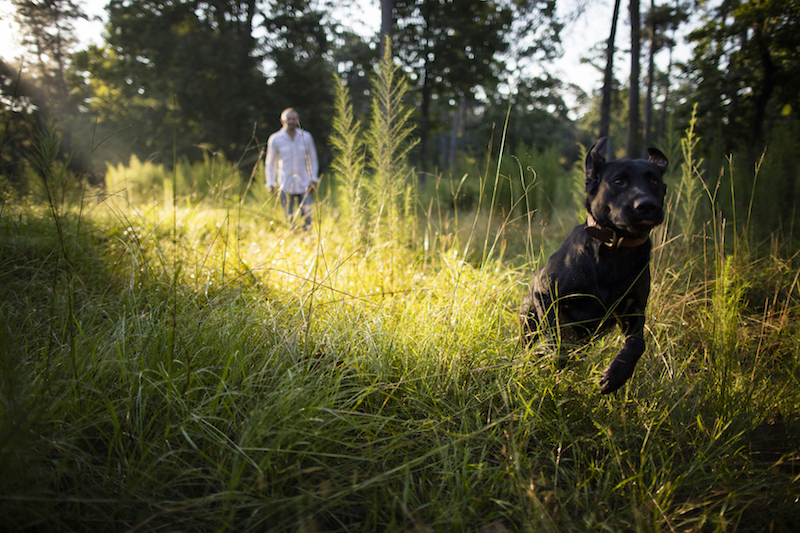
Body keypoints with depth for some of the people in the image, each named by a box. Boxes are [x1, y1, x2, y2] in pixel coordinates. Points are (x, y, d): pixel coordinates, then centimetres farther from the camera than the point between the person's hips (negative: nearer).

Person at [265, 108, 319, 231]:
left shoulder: (306, 137, 4)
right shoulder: (275, 139, 0)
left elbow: (313, 159, 12)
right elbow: (270, 163, 9)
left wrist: (313, 180, 6)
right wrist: (271, 183, 5)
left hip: (304, 185, 1)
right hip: (285, 186, -1)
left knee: (307, 218, -5)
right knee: (288, 219, 0)